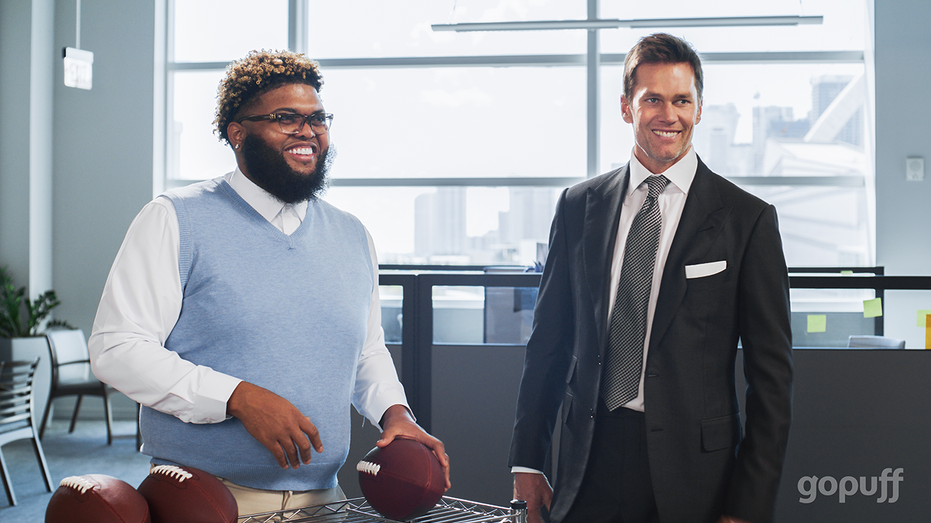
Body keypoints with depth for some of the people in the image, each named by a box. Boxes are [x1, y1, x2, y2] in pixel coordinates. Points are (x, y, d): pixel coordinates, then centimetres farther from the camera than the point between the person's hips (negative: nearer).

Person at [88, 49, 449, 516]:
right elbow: (116, 347, -12)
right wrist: (239, 398, -22)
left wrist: (394, 413, 0)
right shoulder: (175, 220, -6)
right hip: (203, 498, -4)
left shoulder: (353, 237, 11)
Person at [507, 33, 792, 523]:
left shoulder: (747, 218, -3)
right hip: (589, 460, 3)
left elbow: (771, 372, -4)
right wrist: (526, 462, 6)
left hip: (692, 471, -2)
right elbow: (548, 340, 10)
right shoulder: (577, 206, 6)